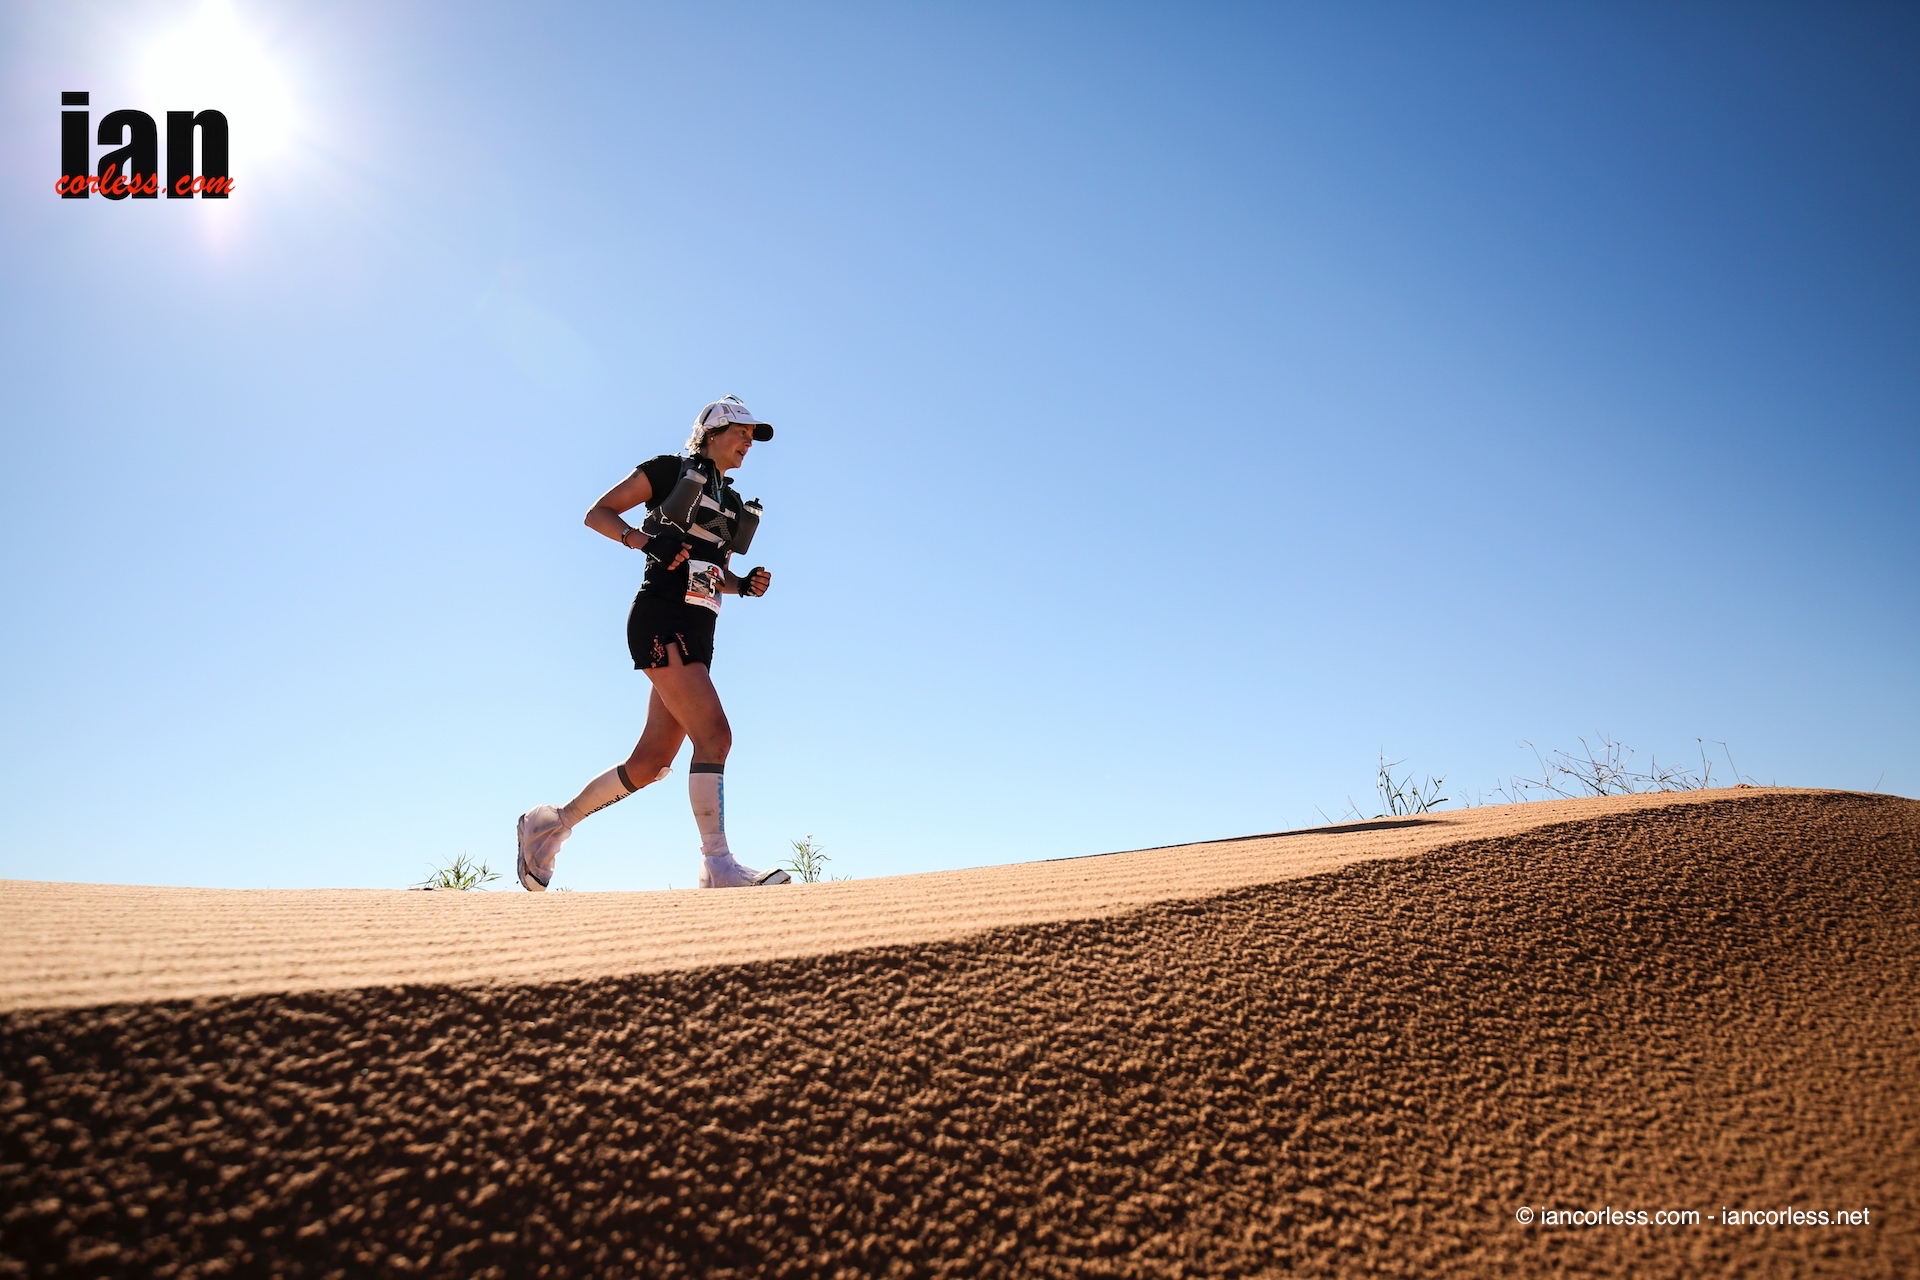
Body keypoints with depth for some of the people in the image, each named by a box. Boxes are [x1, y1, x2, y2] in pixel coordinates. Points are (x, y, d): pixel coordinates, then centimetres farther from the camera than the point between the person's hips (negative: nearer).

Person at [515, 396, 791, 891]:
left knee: (651, 762, 6)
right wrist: (645, 540, -16)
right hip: (661, 620, -8)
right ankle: (718, 865, -17)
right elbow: (598, 514, 1)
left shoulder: (732, 504, 24)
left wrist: (745, 584, 8)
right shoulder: (670, 470, 4)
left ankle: (552, 823, 22)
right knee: (714, 734, -19)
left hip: (697, 633, 8)